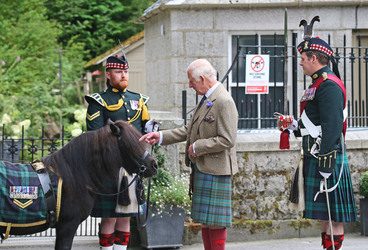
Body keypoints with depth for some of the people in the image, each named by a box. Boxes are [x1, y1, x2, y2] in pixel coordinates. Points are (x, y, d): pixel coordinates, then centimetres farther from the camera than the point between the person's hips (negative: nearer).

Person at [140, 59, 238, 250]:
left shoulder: (224, 101, -18)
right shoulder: (206, 99, 13)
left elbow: (227, 140, -23)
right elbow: (190, 130, 20)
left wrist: (197, 147, -16)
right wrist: (161, 137, 13)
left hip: (215, 170, -10)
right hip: (202, 169, 10)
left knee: (215, 219, -3)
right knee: (205, 219, 15)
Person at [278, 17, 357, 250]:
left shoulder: (329, 85, -15)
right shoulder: (321, 83, 18)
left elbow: (332, 126, -22)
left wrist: (325, 165, -25)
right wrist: (294, 126, 17)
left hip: (326, 160, -11)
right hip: (316, 159, 11)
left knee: (332, 218, -6)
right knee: (325, 216, 14)